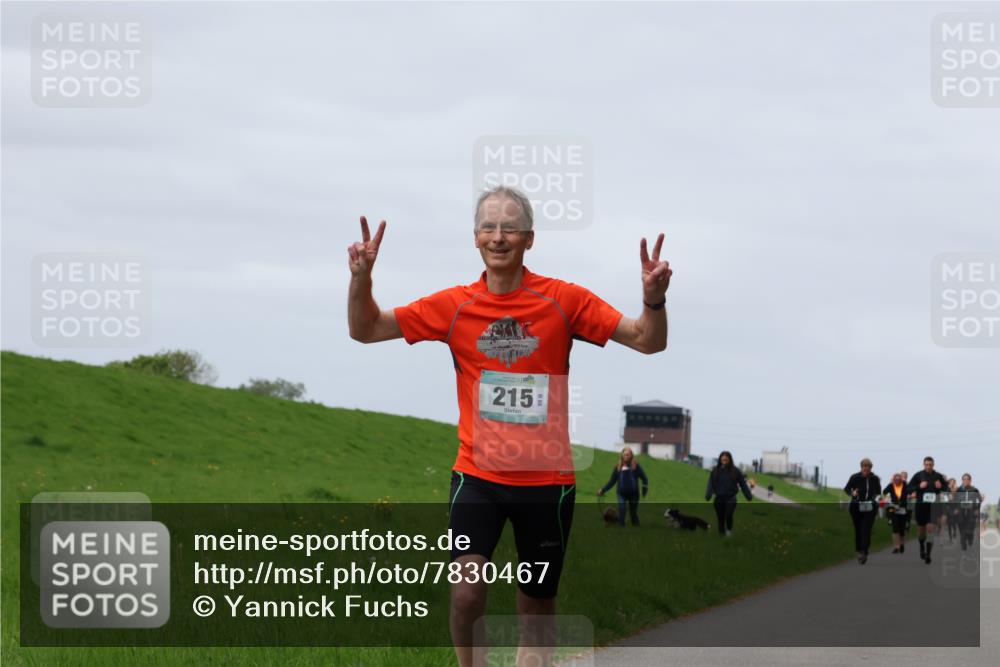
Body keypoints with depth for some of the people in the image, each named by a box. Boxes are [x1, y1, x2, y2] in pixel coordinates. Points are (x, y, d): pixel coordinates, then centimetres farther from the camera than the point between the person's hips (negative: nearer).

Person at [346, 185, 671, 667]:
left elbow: (647, 341, -4)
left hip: (546, 479, 0)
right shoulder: (454, 306, 0)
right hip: (477, 474, 0)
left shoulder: (563, 300, -4)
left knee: (537, 608, 10)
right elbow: (365, 330, 5)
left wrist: (654, 299, -24)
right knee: (466, 589, -20)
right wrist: (361, 277, -13)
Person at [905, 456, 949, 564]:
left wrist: (941, 487, -10)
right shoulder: (918, 475, 0)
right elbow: (908, 488, 0)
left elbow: (947, 488, 12)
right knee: (921, 528, 13)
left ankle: (928, 554, -11)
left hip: (933, 506, -1)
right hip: (921, 505, 1)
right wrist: (919, 487, -16)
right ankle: (922, 547, 42)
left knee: (930, 528, -11)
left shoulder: (938, 476, 2)